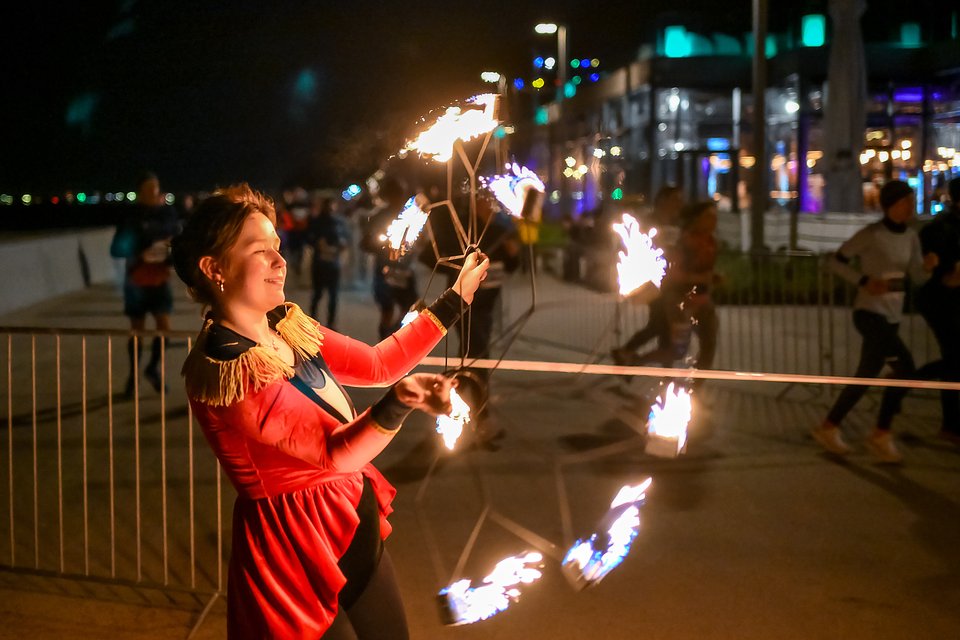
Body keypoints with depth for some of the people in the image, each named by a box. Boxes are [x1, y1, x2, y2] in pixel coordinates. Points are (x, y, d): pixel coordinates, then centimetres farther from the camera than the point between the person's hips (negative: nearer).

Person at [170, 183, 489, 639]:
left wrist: (456, 297, 14)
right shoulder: (224, 370, -24)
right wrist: (399, 400, -44)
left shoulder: (288, 326, 3)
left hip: (354, 530, 9)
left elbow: (376, 364, 12)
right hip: (297, 552, -8)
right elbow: (334, 451, -27)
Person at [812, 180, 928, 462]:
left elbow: (918, 275, 5)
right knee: (905, 367, -16)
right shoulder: (872, 234, -12)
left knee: (866, 377, 8)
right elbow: (837, 261, -8)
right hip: (870, 312, -7)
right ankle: (881, 434, -3)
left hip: (892, 316, 8)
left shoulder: (910, 237, 8)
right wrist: (864, 281, -19)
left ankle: (828, 428, 20)